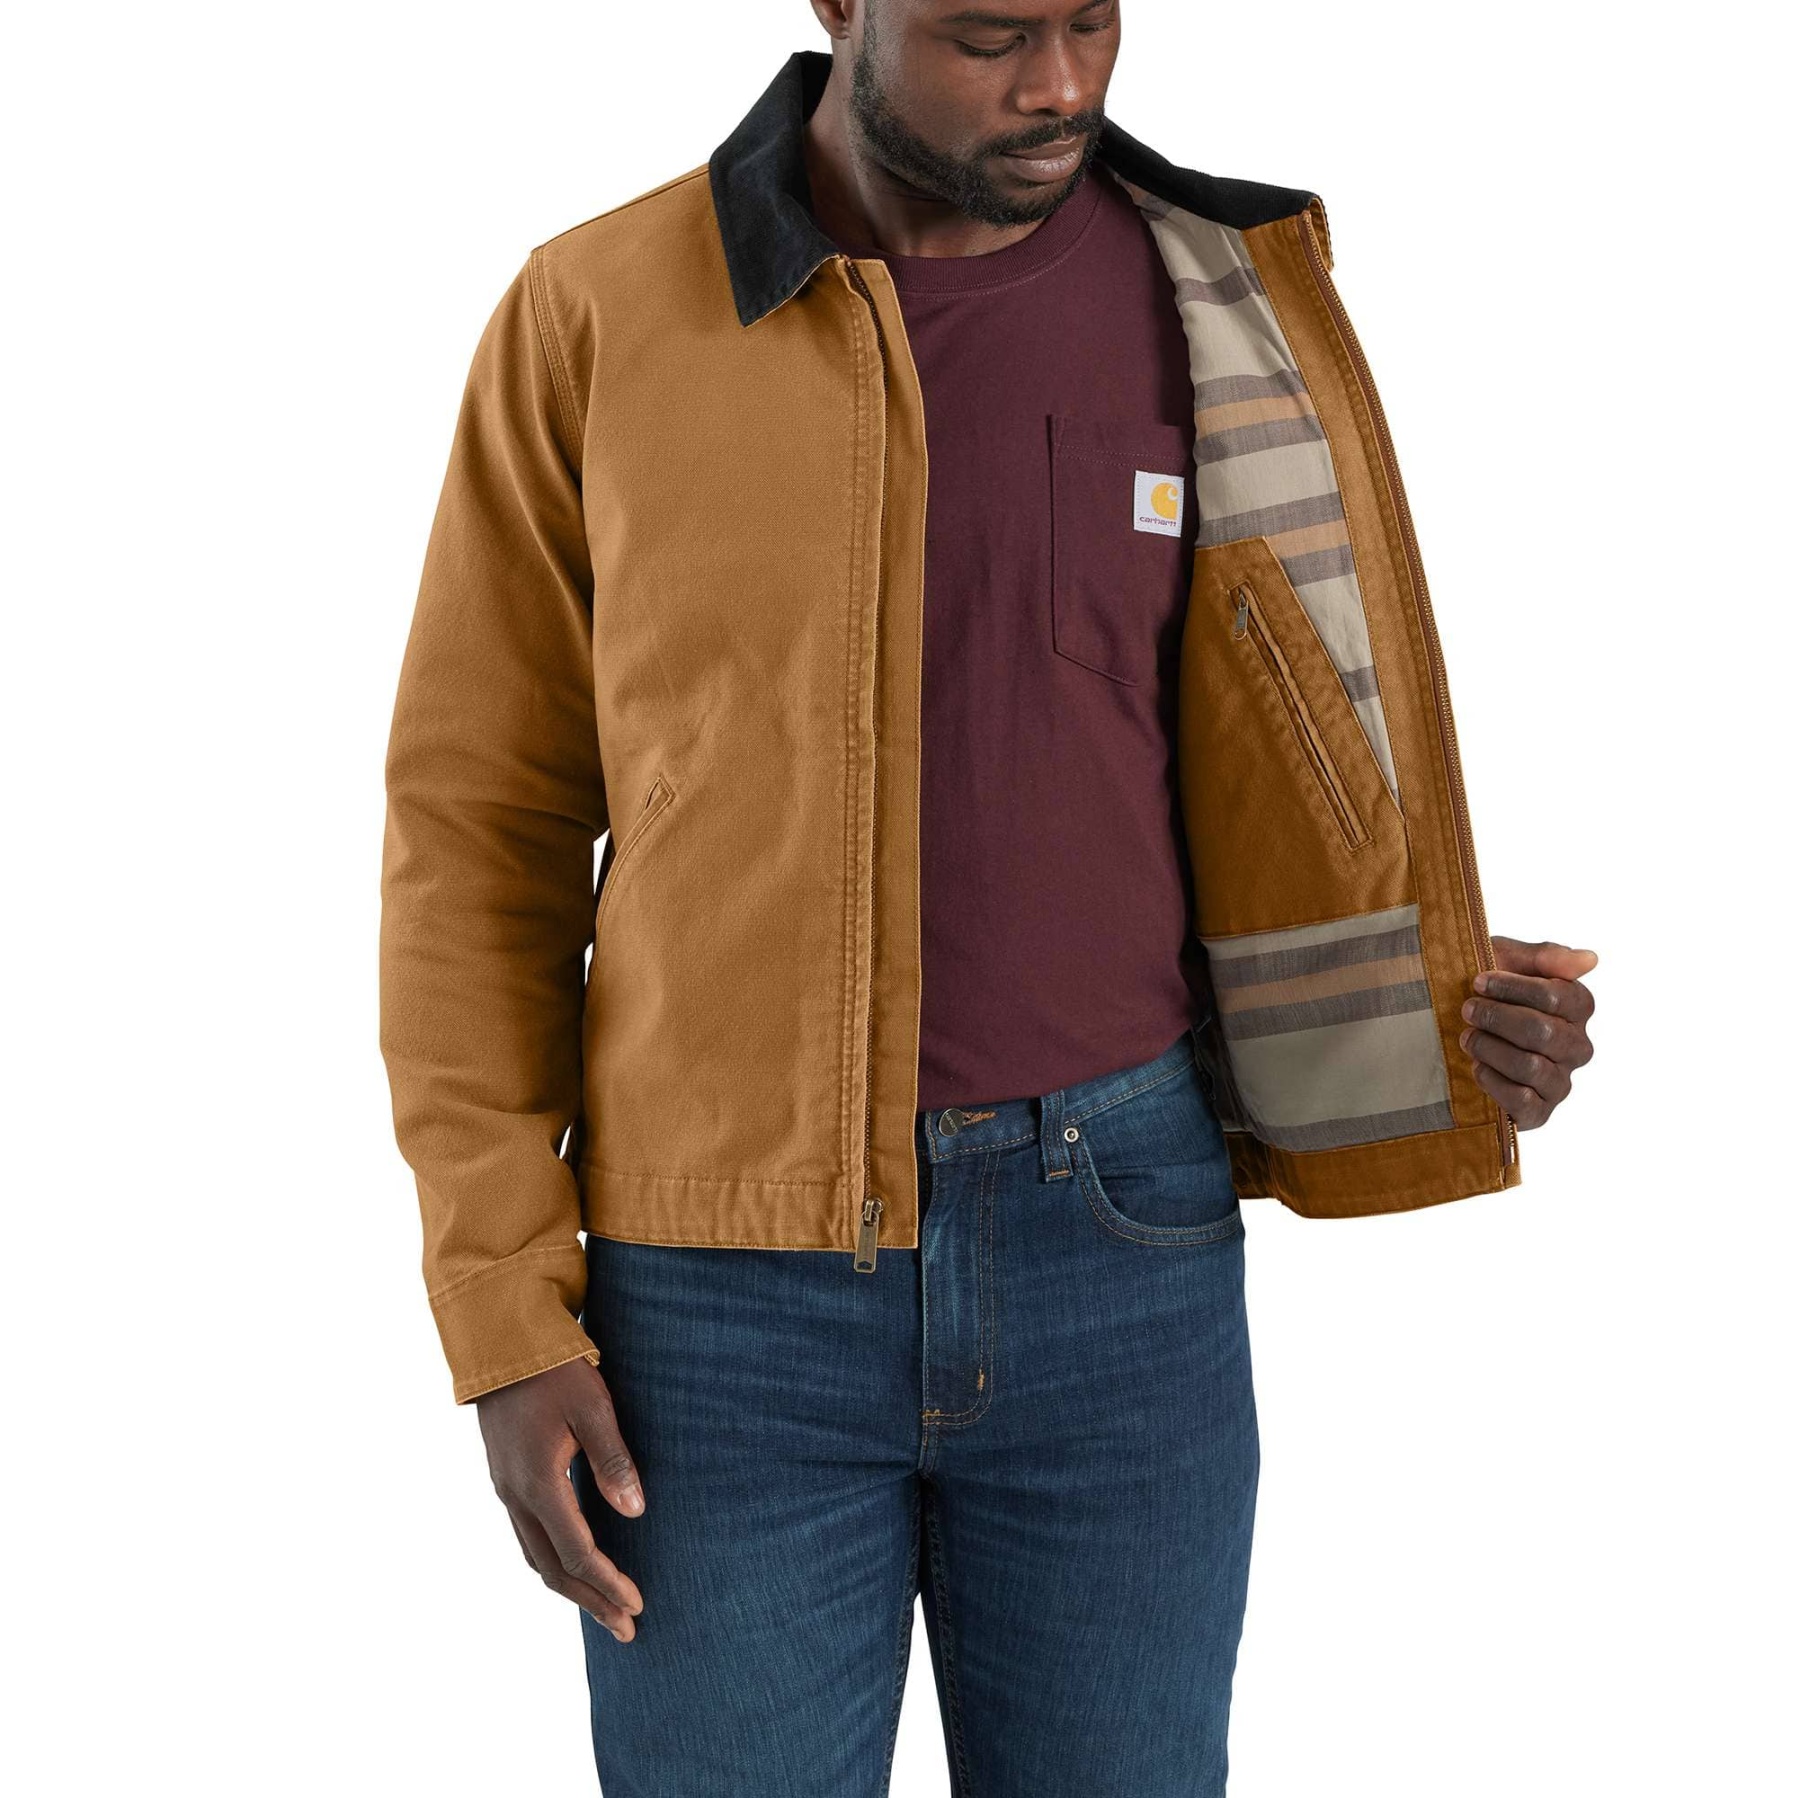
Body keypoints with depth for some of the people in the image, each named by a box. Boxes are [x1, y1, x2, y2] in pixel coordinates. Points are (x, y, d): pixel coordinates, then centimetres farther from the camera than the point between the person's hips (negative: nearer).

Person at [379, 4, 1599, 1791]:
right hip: (725, 1287, -1)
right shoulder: (593, 317, -5)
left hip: (1118, 1245, 2)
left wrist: (1456, 1022, -8)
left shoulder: (1220, 303, 0)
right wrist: (507, 1327, -6)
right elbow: (478, 830, -1)